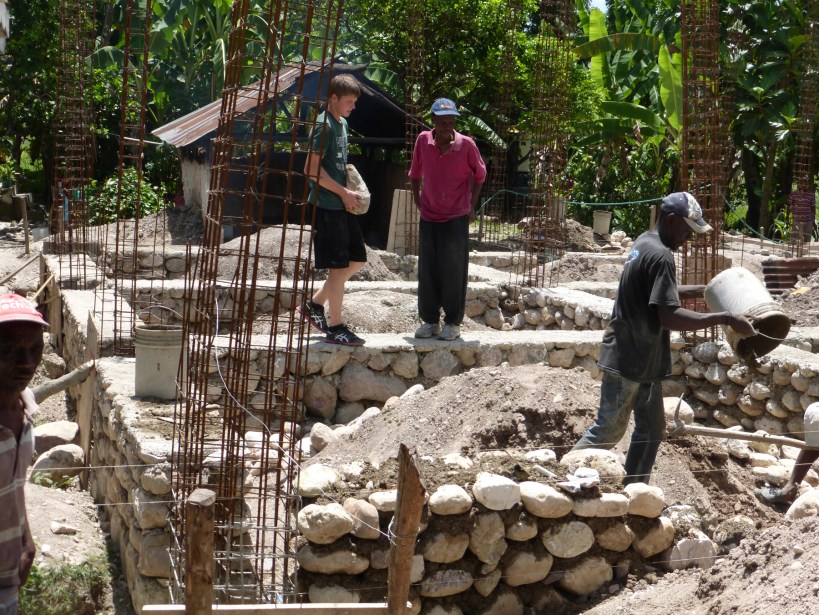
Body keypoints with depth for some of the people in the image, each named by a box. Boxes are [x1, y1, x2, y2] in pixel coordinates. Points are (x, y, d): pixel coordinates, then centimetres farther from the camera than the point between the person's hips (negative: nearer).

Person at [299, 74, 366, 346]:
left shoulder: (342, 124, 15)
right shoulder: (324, 125, -14)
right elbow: (312, 169, -19)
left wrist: (348, 193, 9)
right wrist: (344, 193, -15)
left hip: (341, 204, 9)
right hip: (327, 205, -9)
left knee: (357, 258, 13)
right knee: (339, 265, -5)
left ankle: (315, 304, 22)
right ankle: (335, 328, 4)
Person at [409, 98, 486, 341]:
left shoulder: (466, 144, -12)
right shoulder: (423, 140, -5)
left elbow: (479, 174, 4)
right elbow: (415, 174, 10)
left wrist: (471, 206, 4)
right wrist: (417, 201, 8)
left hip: (457, 218, -3)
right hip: (429, 217, 3)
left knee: (453, 271, -1)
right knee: (427, 271, 7)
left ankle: (453, 323, 9)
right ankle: (430, 320, 18)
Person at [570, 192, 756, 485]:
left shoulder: (645, 243, 10)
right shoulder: (661, 256, -22)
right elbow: (669, 316, -29)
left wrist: (704, 290, 17)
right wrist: (725, 318, -26)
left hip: (643, 361, 10)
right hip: (629, 361, -10)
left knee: (651, 429, 14)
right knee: (608, 431, 0)